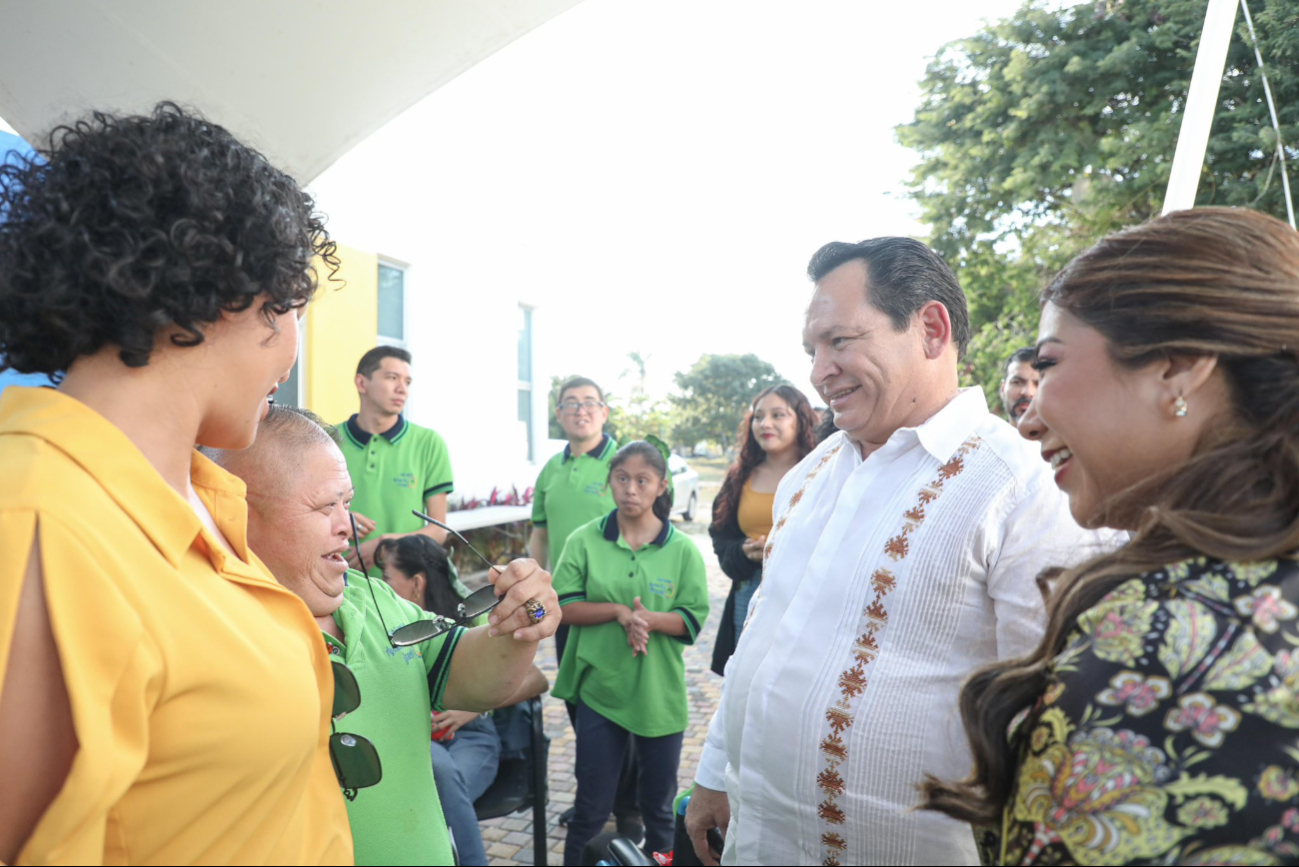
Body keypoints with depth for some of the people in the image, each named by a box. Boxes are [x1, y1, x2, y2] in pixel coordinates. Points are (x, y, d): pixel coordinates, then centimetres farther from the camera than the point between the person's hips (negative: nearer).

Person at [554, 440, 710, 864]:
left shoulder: (682, 549, -4)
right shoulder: (585, 540, -4)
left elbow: (693, 619, -5)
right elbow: (564, 606, -7)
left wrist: (649, 619, -23)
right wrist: (619, 611, -20)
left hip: (661, 693, 1)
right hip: (599, 687, -1)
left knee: (659, 802, 17)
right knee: (591, 804, 10)